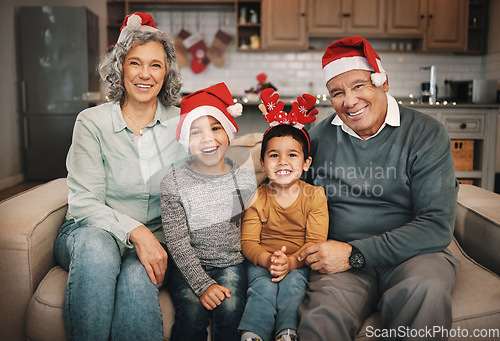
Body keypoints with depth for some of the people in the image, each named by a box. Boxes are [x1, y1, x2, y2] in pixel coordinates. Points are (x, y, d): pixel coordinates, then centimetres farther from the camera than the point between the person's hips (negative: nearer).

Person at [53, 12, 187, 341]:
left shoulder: (180, 123, 2)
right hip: (91, 234, 0)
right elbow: (84, 202, -12)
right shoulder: (92, 122, -3)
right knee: (96, 243, -36)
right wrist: (133, 231, -26)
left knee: (138, 277, -33)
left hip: (152, 241, 1)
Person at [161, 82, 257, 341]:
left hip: (231, 263, 2)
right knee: (193, 313, -23)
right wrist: (203, 284, -18)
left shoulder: (245, 178, 1)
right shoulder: (174, 183, -8)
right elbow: (177, 242, -10)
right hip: (188, 266, -1)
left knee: (230, 310, -22)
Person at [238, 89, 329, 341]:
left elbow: (315, 242, -9)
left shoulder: (315, 196, -3)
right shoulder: (256, 198, -1)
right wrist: (268, 259, -26)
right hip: (262, 261, 1)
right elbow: (248, 242, -4)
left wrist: (291, 262, -28)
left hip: (300, 262, 0)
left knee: (293, 283, -29)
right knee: (263, 286, -27)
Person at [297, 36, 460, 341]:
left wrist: (355, 253, -18)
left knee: (424, 289, -34)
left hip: (412, 254, 1)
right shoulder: (318, 137, 6)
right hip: (341, 259, 0)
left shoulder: (426, 134, -3)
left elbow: (437, 227, -11)